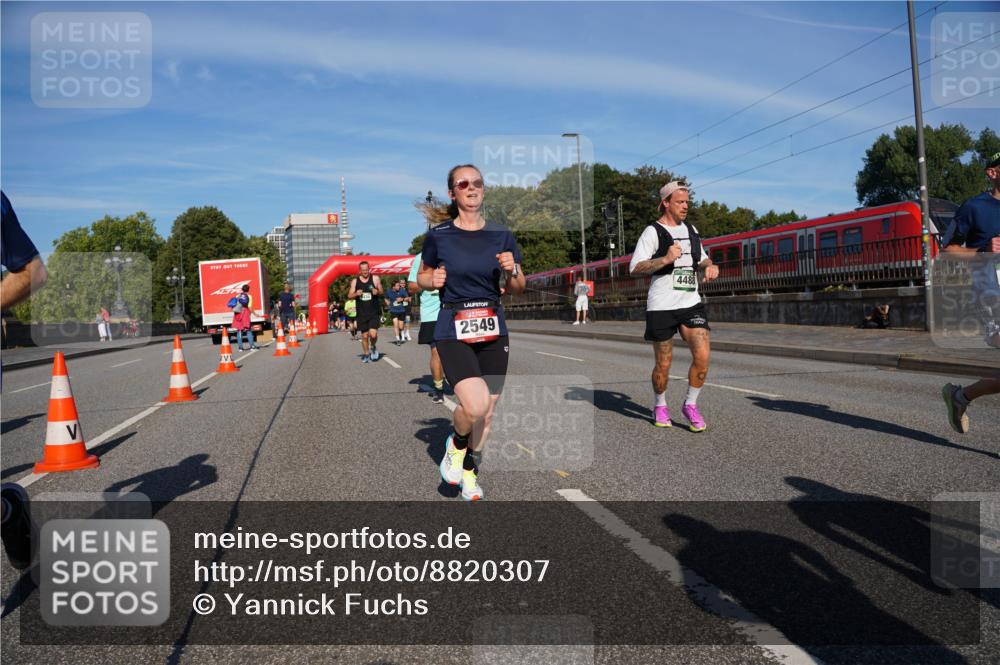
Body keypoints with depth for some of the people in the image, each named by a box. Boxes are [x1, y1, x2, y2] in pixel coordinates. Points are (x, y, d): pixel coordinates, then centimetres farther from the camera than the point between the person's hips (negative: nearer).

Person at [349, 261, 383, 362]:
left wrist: (377, 292, -18)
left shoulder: (375, 278, 1)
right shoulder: (355, 281, 4)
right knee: (364, 335, 7)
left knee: (373, 334, -13)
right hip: (362, 313, 2)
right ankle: (366, 354, 25)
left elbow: (381, 291, 6)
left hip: (374, 312, -2)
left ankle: (373, 347, 18)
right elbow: (349, 295, 6)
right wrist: (356, 294, -16)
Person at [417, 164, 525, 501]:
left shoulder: (501, 235, 3)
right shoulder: (438, 235, -3)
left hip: (493, 331, 3)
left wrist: (511, 271, -11)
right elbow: (422, 277, 11)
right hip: (453, 331, -3)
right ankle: (456, 444, 13)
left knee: (487, 411, 7)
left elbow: (518, 288, 10)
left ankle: (470, 471, 31)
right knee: (475, 405, -21)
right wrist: (432, 280, -11)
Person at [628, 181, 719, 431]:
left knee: (702, 356, -10)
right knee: (663, 364, 4)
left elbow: (700, 257, 29)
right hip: (661, 307, -5)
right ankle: (660, 407, 28)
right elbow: (635, 267, -13)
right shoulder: (653, 232, -5)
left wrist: (710, 265, 6)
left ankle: (690, 405, 10)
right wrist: (666, 259, -24)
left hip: (691, 303, 5)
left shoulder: (691, 230, 14)